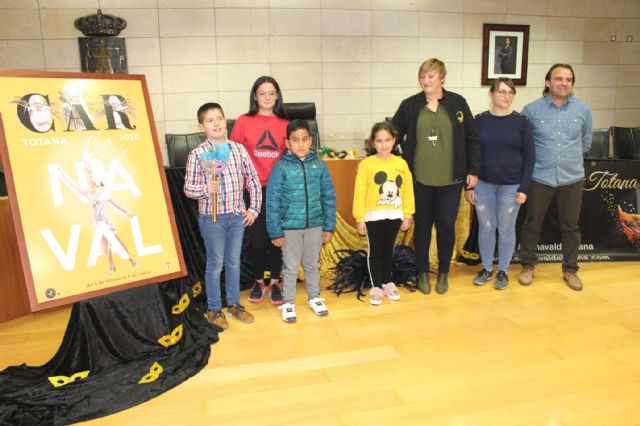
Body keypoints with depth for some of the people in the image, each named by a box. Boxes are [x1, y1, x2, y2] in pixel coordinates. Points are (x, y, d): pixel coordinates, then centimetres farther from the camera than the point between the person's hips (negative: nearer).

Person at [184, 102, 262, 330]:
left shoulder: (238, 149, 0)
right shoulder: (197, 154, -9)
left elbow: (253, 180, 7)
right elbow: (188, 188, -7)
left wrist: (254, 208, 4)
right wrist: (205, 188, -26)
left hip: (237, 215, 4)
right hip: (212, 217, -3)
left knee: (234, 262, 16)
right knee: (215, 264, 8)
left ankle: (234, 304, 32)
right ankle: (214, 309, 24)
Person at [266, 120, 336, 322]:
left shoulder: (319, 165, -3)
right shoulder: (280, 167, -10)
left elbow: (329, 197, 2)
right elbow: (273, 201, -9)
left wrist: (329, 226, 1)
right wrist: (275, 231, -9)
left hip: (315, 225, 3)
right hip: (290, 227, -2)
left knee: (312, 264, 19)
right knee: (291, 267, 11)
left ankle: (314, 298, 37)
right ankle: (288, 303, 28)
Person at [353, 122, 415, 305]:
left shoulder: (401, 164, -1)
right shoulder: (366, 164, -9)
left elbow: (408, 191, 4)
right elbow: (359, 192, -8)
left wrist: (408, 215, 4)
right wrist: (359, 218, -9)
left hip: (394, 216, 3)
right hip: (373, 216, -3)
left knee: (388, 250, 16)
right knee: (375, 251, 7)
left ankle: (388, 283, 30)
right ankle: (376, 286, 19)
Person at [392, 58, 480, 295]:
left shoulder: (457, 103, -1)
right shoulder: (409, 105, 0)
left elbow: (471, 139, 3)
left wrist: (473, 170, 1)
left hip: (451, 179, 0)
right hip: (419, 179, 1)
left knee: (446, 225, 7)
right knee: (422, 225, 11)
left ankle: (443, 272, 27)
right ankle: (423, 272, 28)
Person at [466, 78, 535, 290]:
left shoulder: (521, 122, -3)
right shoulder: (479, 121, 0)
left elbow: (529, 157, -1)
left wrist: (524, 188, -7)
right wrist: (469, 185, 0)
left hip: (511, 186, -1)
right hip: (483, 184, 1)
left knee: (506, 228, 8)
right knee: (486, 227, 10)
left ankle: (502, 271, 24)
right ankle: (486, 268, 26)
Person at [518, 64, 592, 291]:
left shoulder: (583, 109, 1)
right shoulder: (532, 110, -7)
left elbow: (585, 142, 16)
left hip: (572, 178, 2)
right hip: (540, 178, -2)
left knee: (570, 227, 11)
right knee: (532, 224, 8)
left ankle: (570, 269, 27)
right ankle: (528, 266, 26)